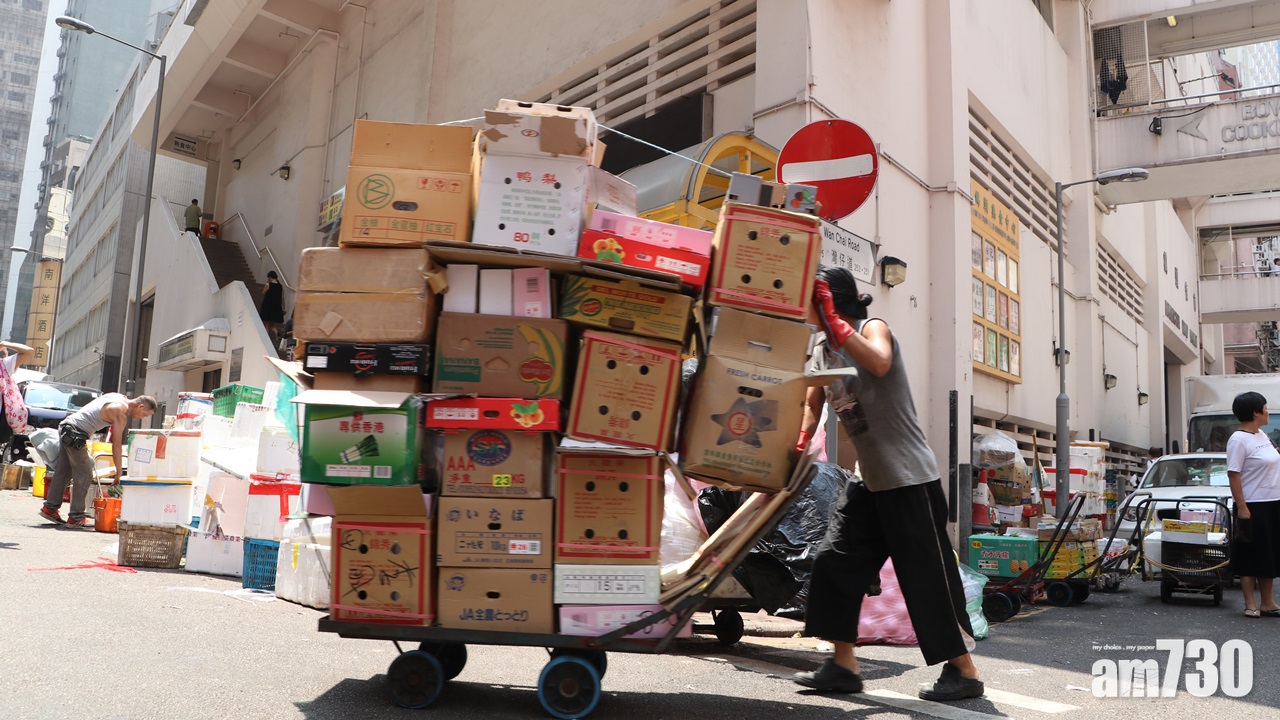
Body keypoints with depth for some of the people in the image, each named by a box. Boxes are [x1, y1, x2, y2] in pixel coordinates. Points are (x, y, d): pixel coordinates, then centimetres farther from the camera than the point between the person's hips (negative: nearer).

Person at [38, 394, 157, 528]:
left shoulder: (119, 397, 11)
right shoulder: (121, 413, -15)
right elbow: (116, 445, -13)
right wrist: (119, 472, -8)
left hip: (65, 427, 10)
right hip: (75, 435, -10)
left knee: (63, 472, 16)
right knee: (84, 475, -5)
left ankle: (49, 508, 24)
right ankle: (75, 518, -1)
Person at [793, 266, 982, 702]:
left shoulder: (873, 328, -11)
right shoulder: (822, 352, 9)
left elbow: (879, 364, -34)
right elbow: (813, 407, 13)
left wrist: (834, 322, -32)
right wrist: (798, 447, -3)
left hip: (909, 478, -8)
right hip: (868, 480, 8)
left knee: (927, 573, -2)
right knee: (834, 561, 2)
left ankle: (964, 670, 12)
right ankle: (844, 665, 11)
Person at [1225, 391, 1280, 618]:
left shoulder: (1262, 435, 11)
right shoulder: (1238, 440, -16)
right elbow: (1233, 475, -19)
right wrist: (1242, 508, -22)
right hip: (1253, 507, -9)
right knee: (1250, 557, 0)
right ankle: (1250, 604, 8)